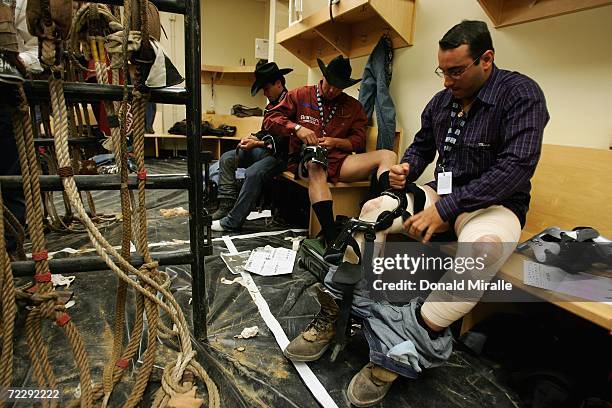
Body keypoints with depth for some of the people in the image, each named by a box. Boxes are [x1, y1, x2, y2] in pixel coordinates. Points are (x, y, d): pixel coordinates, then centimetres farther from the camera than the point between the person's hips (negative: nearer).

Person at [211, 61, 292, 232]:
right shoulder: (271, 105, 14)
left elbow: (286, 143, -21)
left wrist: (258, 144, -18)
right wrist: (253, 138, 1)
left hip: (281, 155, -10)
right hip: (264, 150, 10)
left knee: (253, 173, -33)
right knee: (226, 159, 2)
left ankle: (232, 221, -23)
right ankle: (227, 205, -2)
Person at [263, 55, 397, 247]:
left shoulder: (354, 106, 18)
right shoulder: (300, 95, 12)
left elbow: (359, 141, 12)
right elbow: (270, 120, 6)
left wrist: (336, 142, -7)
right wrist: (296, 128, -12)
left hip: (338, 160, 3)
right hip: (306, 159, -3)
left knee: (388, 156, -17)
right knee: (316, 168, -41)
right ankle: (332, 240, -53)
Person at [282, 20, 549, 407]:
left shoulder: (521, 93, -12)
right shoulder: (440, 102, 7)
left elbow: (515, 166, -23)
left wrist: (444, 209, -27)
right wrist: (407, 168, -4)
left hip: (494, 203, -5)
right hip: (443, 194, 6)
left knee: (484, 247, -39)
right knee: (374, 209, -15)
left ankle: (396, 355, -32)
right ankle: (333, 313, -17)